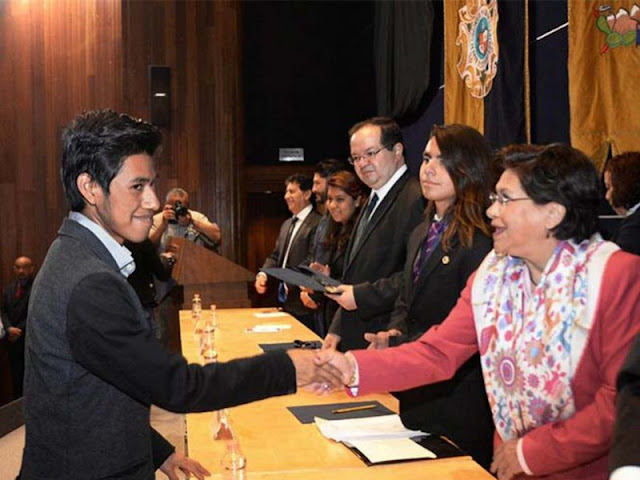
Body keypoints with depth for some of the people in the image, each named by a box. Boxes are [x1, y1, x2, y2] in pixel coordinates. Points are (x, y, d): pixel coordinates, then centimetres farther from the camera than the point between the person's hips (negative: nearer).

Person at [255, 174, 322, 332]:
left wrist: (290, 283, -23)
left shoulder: (316, 224, -13)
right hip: (285, 301, 8)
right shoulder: (287, 224, 17)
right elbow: (276, 255, 18)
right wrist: (263, 274, 1)